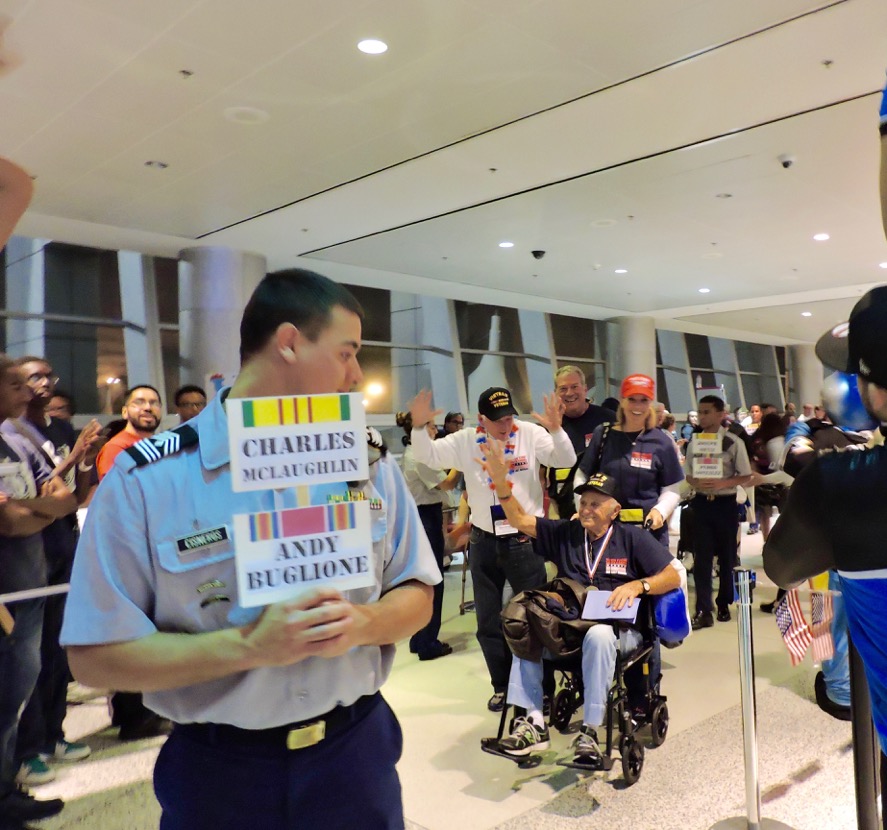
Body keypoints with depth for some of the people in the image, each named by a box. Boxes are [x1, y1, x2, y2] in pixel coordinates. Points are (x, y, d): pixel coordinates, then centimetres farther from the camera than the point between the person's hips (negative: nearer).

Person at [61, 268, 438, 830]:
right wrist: (249, 646, -25)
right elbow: (95, 656, -13)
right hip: (219, 773, -2)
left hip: (356, 749, 3)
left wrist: (361, 624, -19)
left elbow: (416, 596, 3)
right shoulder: (144, 480, -13)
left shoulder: (370, 463, -2)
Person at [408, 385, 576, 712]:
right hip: (483, 540, 3)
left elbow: (566, 460, -14)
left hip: (524, 538, -2)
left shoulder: (531, 434, -9)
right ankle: (502, 685, 32)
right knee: (488, 620, 14)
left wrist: (556, 429, -31)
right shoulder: (465, 441, -3)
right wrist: (418, 427, -20)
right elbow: (428, 456, -2)